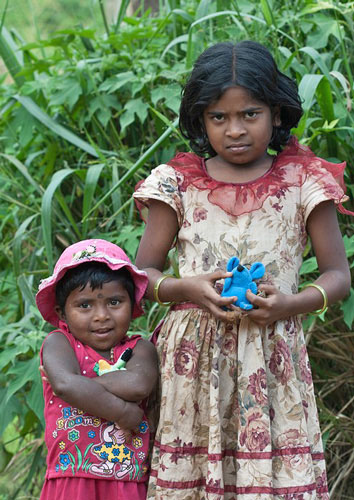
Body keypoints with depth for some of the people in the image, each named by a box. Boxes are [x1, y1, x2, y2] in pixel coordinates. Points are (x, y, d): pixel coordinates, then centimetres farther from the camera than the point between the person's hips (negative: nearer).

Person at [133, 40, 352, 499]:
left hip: (272, 357, 0)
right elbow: (142, 273, 8)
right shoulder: (179, 184, 5)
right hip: (193, 358, 1)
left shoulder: (302, 182, 3)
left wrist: (293, 303, -14)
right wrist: (185, 288, -13)